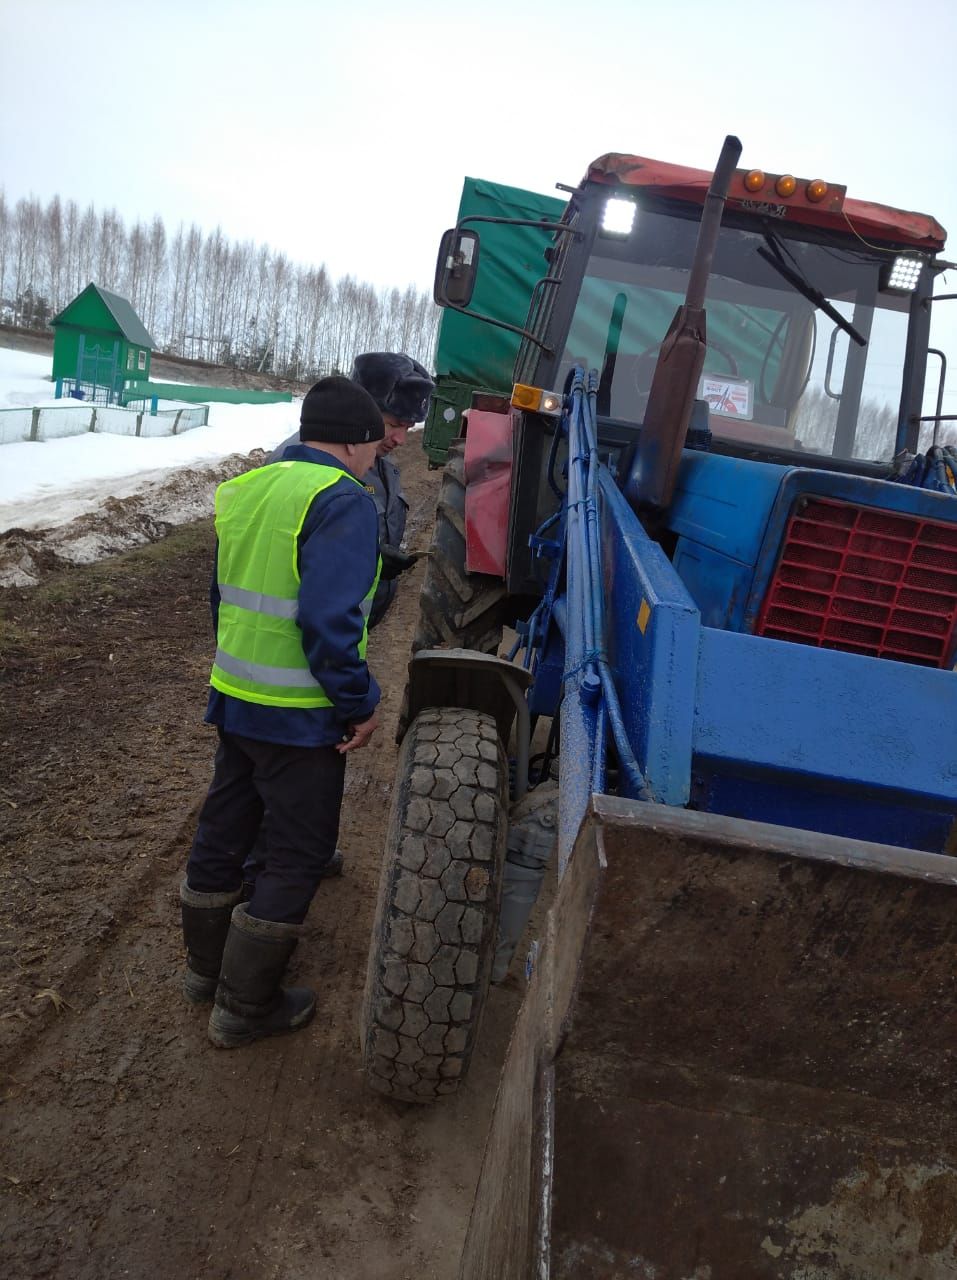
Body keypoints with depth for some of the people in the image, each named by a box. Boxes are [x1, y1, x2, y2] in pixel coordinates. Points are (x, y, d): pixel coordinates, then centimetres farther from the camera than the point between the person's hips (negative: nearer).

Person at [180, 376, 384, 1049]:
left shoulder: (246, 490, 9)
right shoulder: (342, 501, -18)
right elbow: (330, 621, -27)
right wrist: (360, 703, -16)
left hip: (235, 698, 9)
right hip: (301, 716, -8)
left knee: (223, 829, 21)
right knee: (298, 856, 6)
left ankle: (206, 966, 40)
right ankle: (245, 1007, 17)